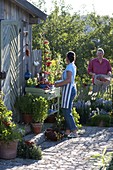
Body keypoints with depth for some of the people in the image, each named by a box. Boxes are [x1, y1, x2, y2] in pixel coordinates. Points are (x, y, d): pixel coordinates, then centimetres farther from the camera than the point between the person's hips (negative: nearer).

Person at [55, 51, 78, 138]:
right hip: (71, 89, 10)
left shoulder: (69, 66, -16)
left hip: (68, 90, -10)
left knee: (67, 112, -7)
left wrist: (59, 84, -16)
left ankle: (74, 131, -8)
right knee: (67, 111, 13)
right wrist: (60, 84, 18)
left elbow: (68, 80, -25)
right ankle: (68, 131, 16)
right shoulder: (73, 66, 13)